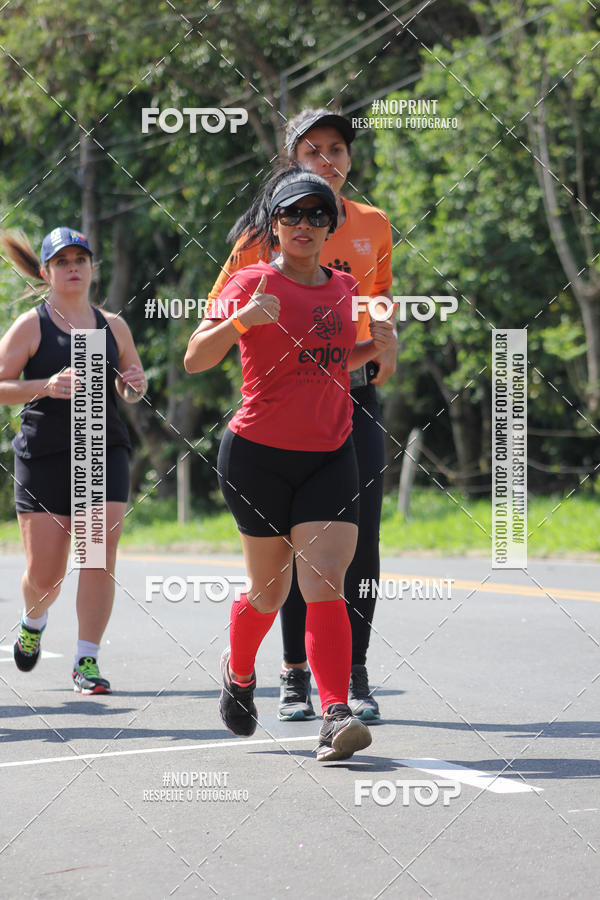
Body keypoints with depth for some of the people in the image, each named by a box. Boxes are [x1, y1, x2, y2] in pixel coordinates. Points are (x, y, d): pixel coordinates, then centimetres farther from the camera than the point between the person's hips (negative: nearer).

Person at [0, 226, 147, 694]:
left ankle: (87, 660, -1)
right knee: (44, 575, 1)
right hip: (44, 458, -2)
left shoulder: (114, 326, 9)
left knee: (99, 558, -10)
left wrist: (134, 385, -1)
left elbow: (132, 383, 23)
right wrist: (45, 387, -21)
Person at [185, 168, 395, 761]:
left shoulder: (343, 288, 11)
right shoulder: (252, 284, -5)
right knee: (269, 590, 9)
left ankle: (335, 717, -19)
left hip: (331, 456, 3)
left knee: (325, 584, -13)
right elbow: (195, 359, -11)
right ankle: (238, 671, 40)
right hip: (258, 455, -3)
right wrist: (241, 320, -28)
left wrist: (373, 346, 8)